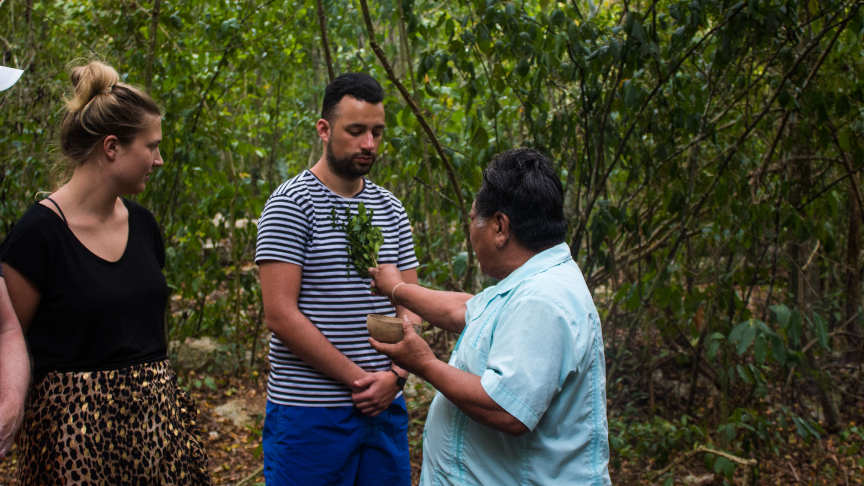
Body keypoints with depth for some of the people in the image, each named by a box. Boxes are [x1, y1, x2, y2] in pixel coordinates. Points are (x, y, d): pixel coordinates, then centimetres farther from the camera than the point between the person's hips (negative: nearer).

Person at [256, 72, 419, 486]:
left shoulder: (390, 210, 11)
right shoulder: (290, 205, -8)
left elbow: (409, 307, 11)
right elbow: (280, 316, -15)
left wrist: (395, 375, -7)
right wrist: (358, 378, -14)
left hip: (385, 408, 5)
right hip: (309, 415, -5)